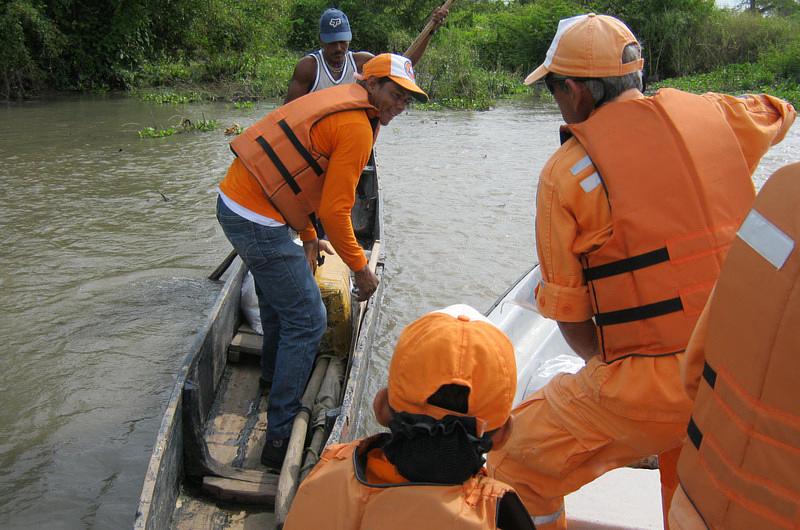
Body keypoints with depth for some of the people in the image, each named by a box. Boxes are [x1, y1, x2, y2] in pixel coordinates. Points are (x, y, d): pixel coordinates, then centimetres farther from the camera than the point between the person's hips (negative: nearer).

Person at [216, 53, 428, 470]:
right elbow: (334, 211, -18)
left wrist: (308, 238, 22)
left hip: (232, 200, 10)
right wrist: (360, 268, -7)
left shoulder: (334, 101, 15)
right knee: (306, 320, -2)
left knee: (277, 294, 30)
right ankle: (280, 438, 4)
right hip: (259, 221, -10)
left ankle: (273, 373, 54)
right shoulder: (356, 126, -16)